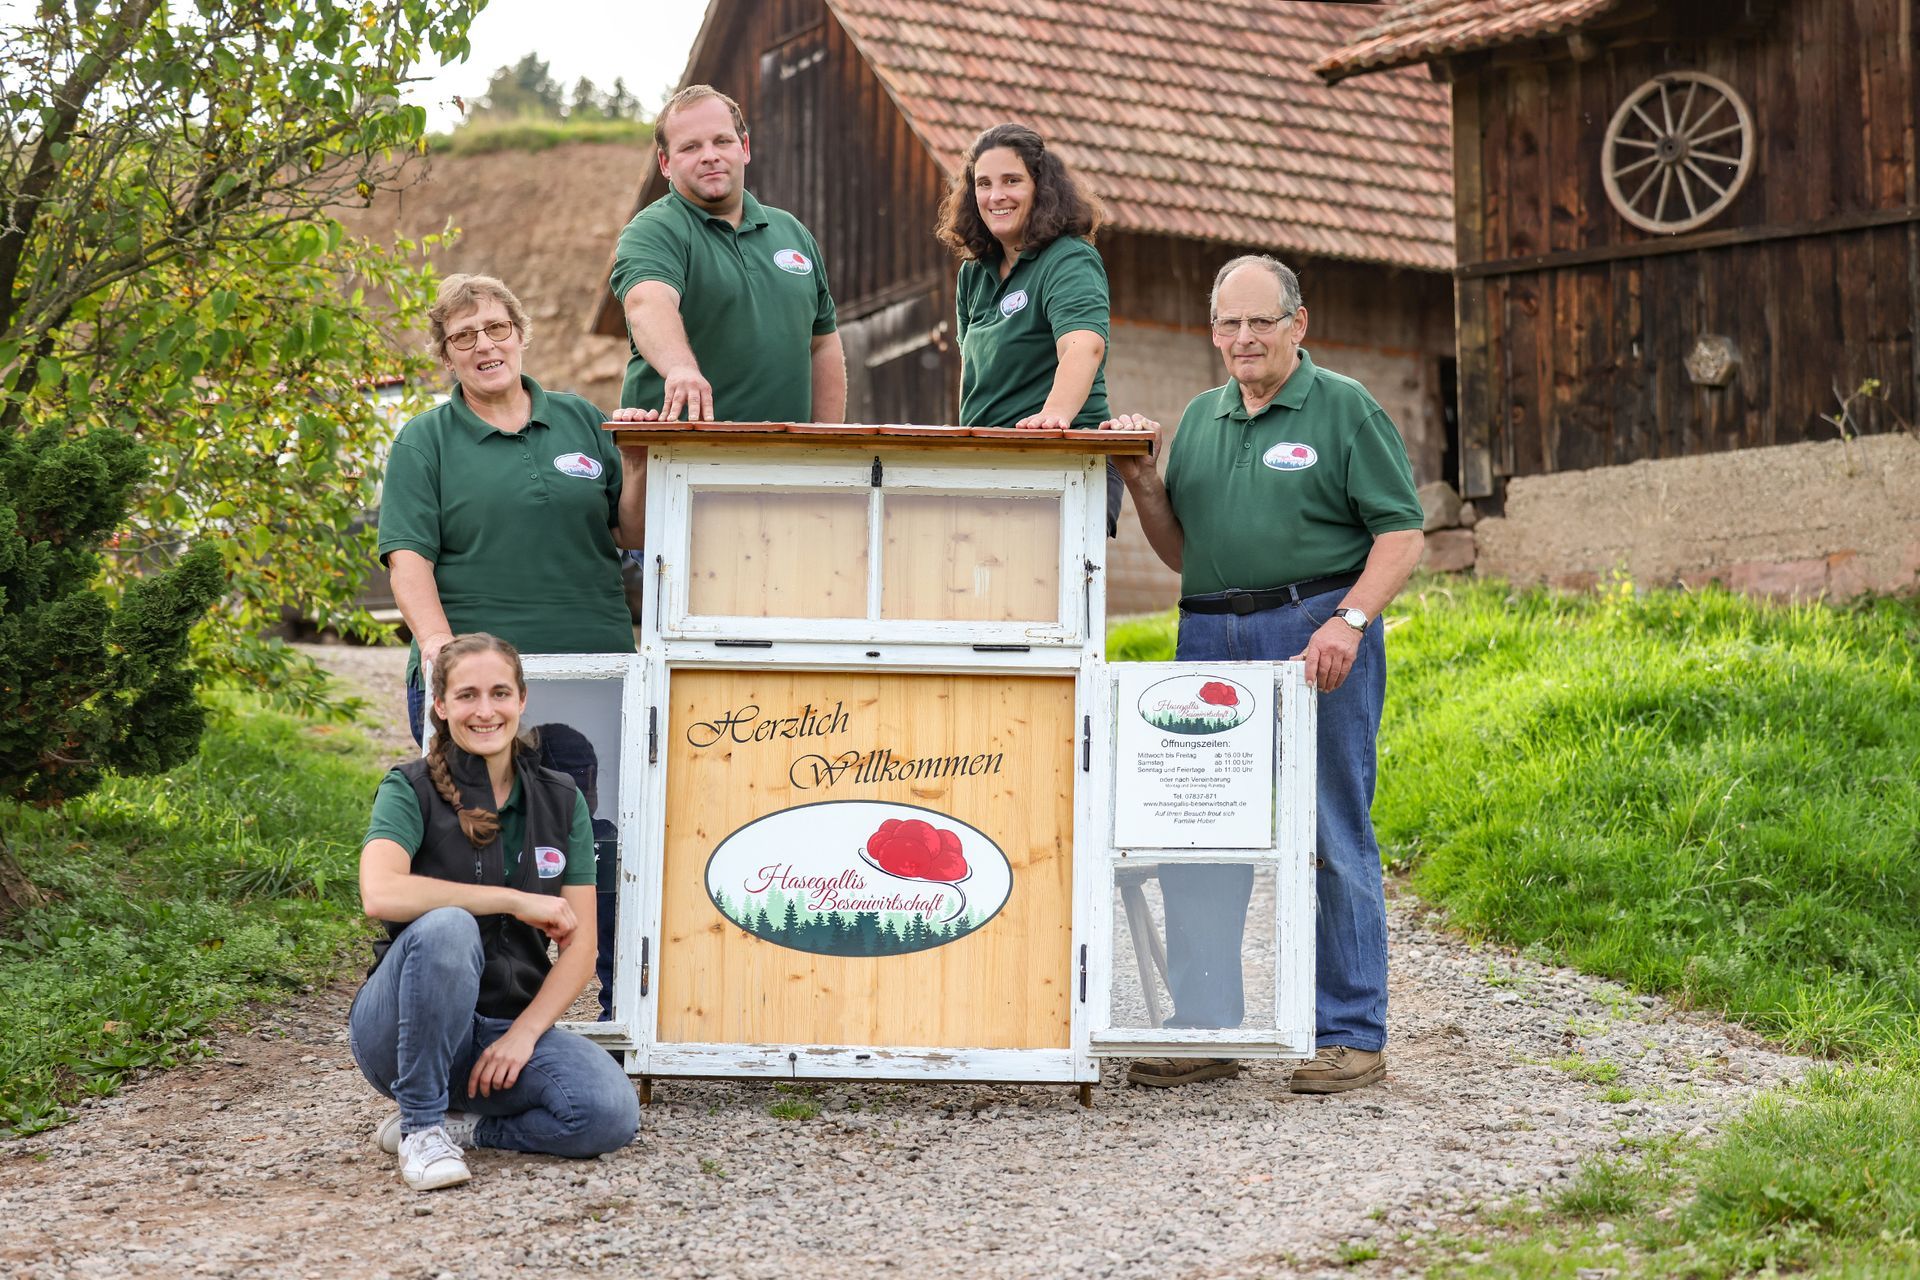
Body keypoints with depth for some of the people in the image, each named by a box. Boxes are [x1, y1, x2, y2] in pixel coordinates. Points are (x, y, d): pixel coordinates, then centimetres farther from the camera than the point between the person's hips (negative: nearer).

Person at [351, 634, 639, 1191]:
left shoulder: (560, 801, 5)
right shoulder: (411, 790, -7)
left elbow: (579, 946, 2)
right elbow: (381, 894, -28)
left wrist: (523, 1034, -13)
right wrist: (518, 901, -23)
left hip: (512, 1024, 3)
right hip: (401, 1031, -3)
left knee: (611, 1114, -26)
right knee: (446, 927, -36)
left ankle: (462, 1124, 1)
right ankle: (420, 1126, -17)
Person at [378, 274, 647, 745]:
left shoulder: (583, 420, 13)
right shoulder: (422, 442, 5)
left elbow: (630, 535, 13)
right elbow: (408, 557, -5)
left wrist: (635, 465, -5)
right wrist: (436, 639, -21)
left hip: (594, 665, 2)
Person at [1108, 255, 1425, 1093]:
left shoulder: (1345, 410, 1)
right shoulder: (1200, 418, 18)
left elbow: (1402, 536, -5)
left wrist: (1349, 621, -18)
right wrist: (1141, 481, 4)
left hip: (1317, 636, -5)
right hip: (1211, 639, 6)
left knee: (1332, 838, -2)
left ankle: (1351, 1036, 6)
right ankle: (1203, 1030, 14)